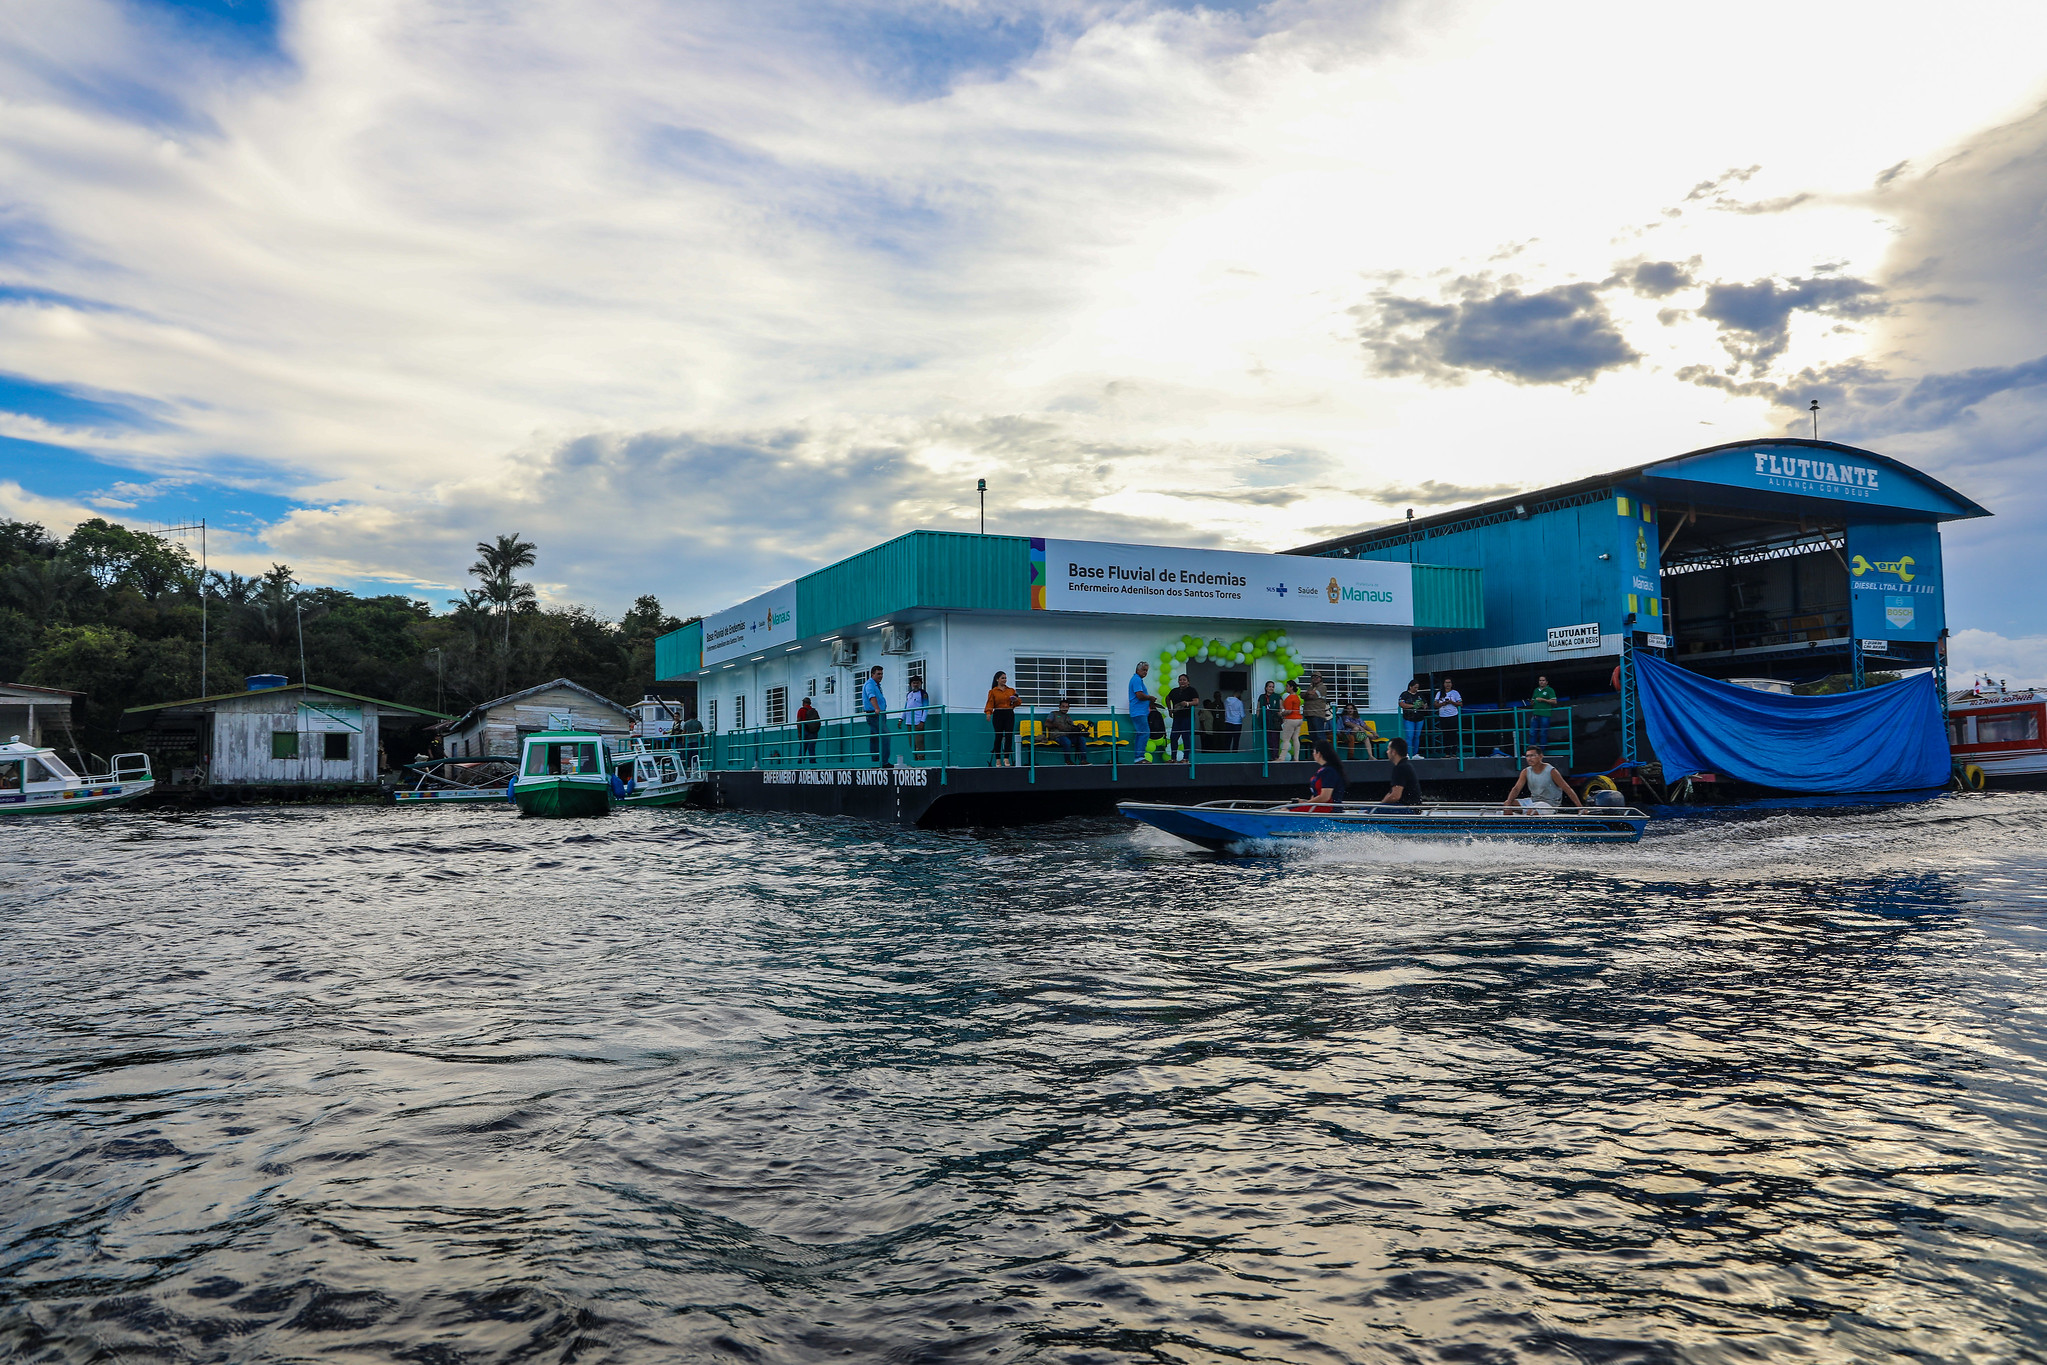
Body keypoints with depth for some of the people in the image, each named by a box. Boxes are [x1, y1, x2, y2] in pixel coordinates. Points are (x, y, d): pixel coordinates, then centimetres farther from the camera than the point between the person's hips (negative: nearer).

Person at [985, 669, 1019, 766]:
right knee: (998, 736, 0)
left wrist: (1015, 700, -6)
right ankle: (998, 760, 7)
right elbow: (990, 703, -6)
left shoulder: (1011, 690, 13)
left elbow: (1018, 703, 17)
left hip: (1009, 714, 3)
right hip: (998, 715, -2)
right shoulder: (993, 691, 3)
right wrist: (988, 713, -21)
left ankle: (1006, 758, -8)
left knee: (1009, 736, -8)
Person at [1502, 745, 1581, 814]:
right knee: (1507, 804, -9)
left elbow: (1567, 789, -12)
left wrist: (1580, 807, -16)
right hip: (1533, 801, 6)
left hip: (1549, 803, -6)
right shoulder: (1526, 772, 1)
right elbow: (1517, 788, -3)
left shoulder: (1551, 771, -14)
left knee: (1531, 811, -35)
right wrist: (1509, 801, -23)